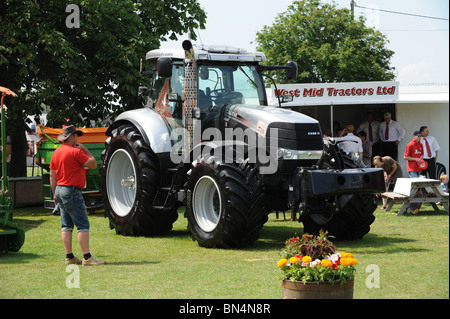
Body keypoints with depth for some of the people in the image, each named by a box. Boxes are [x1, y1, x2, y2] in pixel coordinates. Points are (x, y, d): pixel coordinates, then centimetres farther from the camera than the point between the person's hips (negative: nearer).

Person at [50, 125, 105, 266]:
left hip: (60, 190, 9)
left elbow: (52, 176, 15)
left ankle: (69, 257, 11)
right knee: (83, 224, -9)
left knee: (66, 225, 10)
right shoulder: (75, 151, -13)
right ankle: (87, 257, -13)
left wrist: (55, 194, 20)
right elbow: (93, 164, -9)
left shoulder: (56, 152, 12)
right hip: (72, 191, -9)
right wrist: (85, 149, 0)